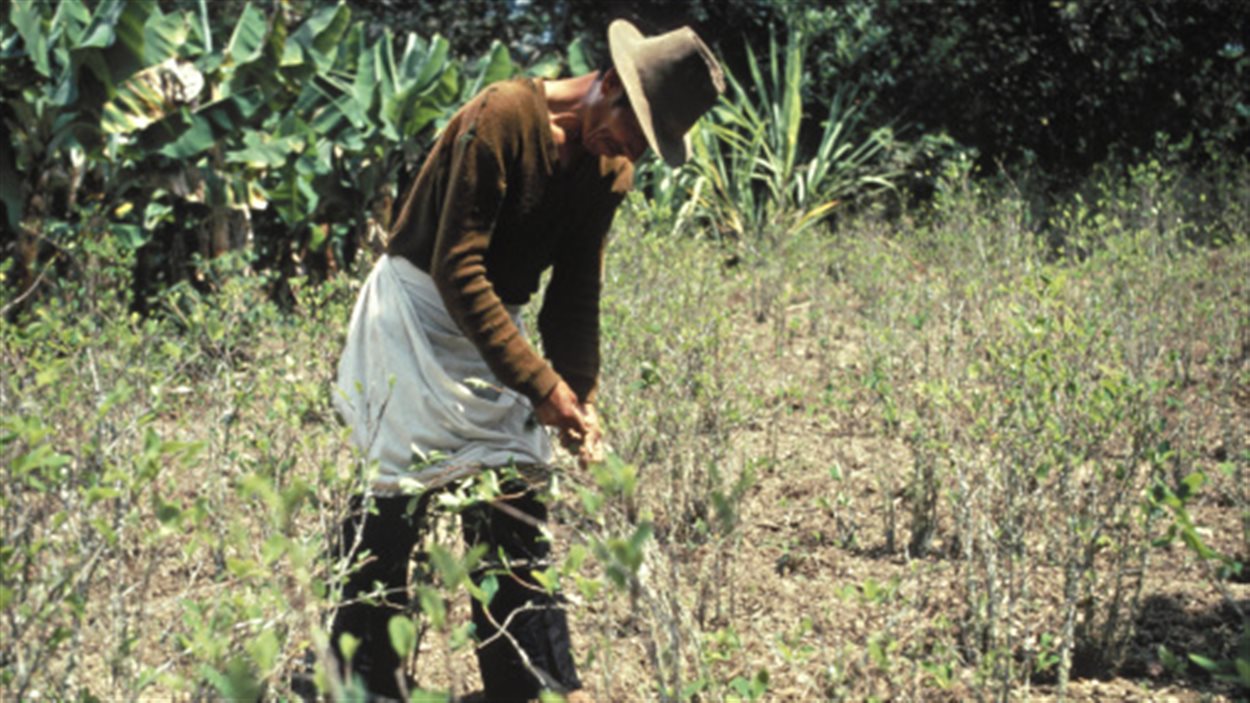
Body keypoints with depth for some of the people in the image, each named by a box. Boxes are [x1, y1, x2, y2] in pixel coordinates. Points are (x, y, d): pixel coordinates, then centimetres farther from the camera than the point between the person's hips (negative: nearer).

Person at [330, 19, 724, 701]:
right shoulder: (503, 118, -24)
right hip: (418, 306, -7)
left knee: (515, 499, 5)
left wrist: (579, 397, -9)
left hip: (495, 320, 7)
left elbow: (575, 294, 4)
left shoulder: (610, 170, -1)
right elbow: (456, 271, -27)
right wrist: (538, 383, -29)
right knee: (391, 498, -8)